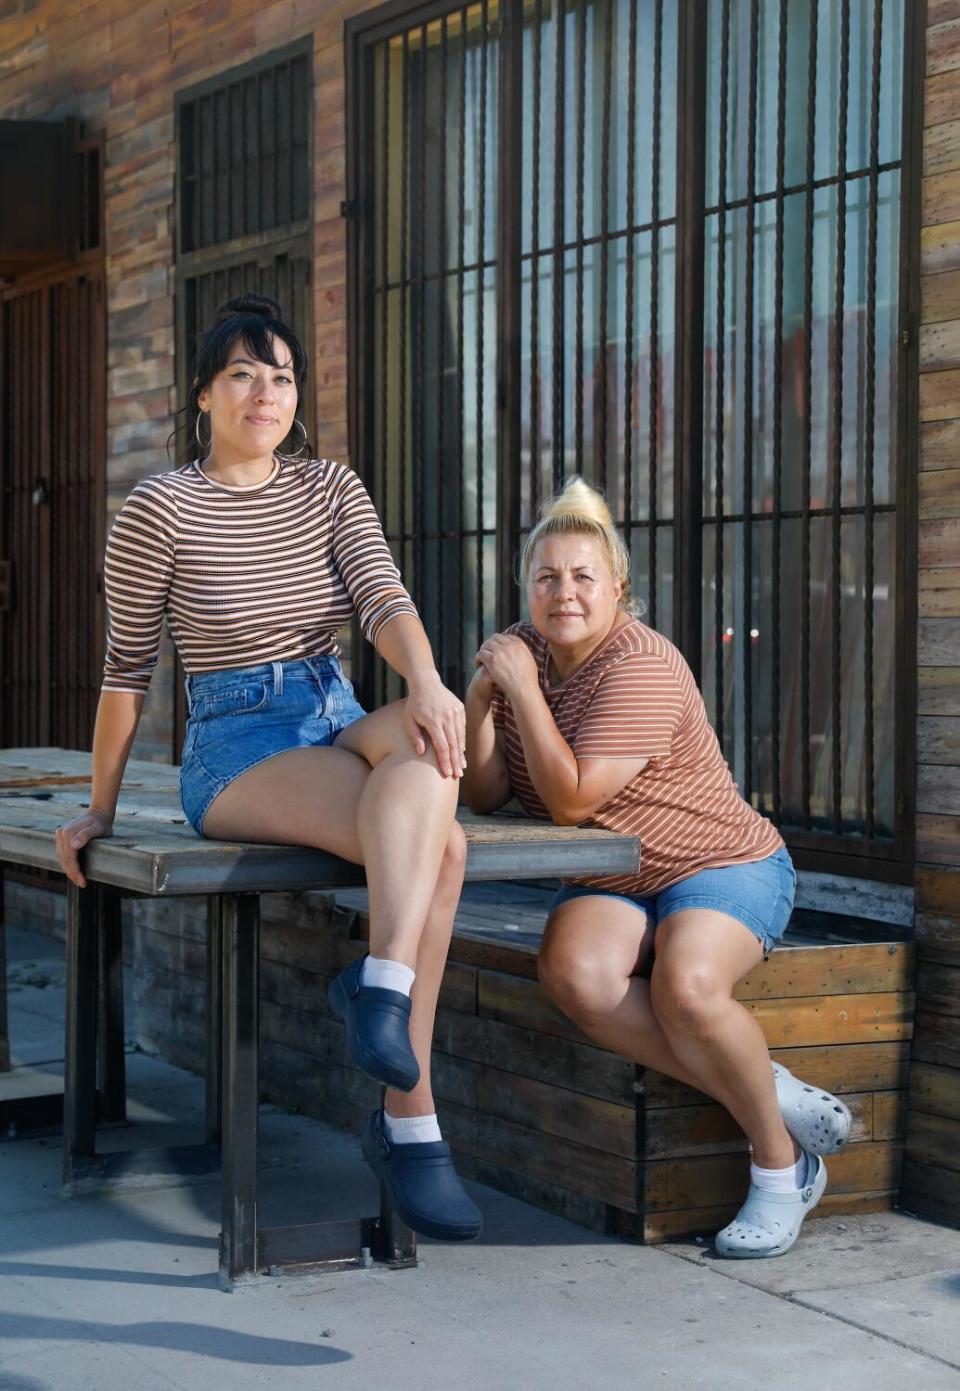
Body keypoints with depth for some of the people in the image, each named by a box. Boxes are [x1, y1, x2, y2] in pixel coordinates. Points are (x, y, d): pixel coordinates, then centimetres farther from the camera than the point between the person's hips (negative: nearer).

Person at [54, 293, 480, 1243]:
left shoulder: (329, 487, 10)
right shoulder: (159, 511, -2)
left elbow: (382, 596, -6)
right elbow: (128, 666, 5)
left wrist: (426, 683, -28)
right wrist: (99, 809, 10)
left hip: (340, 732, 5)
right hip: (235, 750, -5)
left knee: (424, 739, -35)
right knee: (435, 846, -33)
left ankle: (383, 983, -46)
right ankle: (410, 1120, -38)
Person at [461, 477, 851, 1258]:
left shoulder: (643, 667, -18)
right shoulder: (521, 652, 4)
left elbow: (571, 799, -25)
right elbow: (485, 798, 0)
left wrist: (522, 688, -22)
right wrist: (481, 697, -14)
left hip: (724, 867, -5)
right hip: (609, 884, 6)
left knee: (684, 983, -36)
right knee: (573, 972, -29)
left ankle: (782, 1168, -12)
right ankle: (779, 1099, -18)